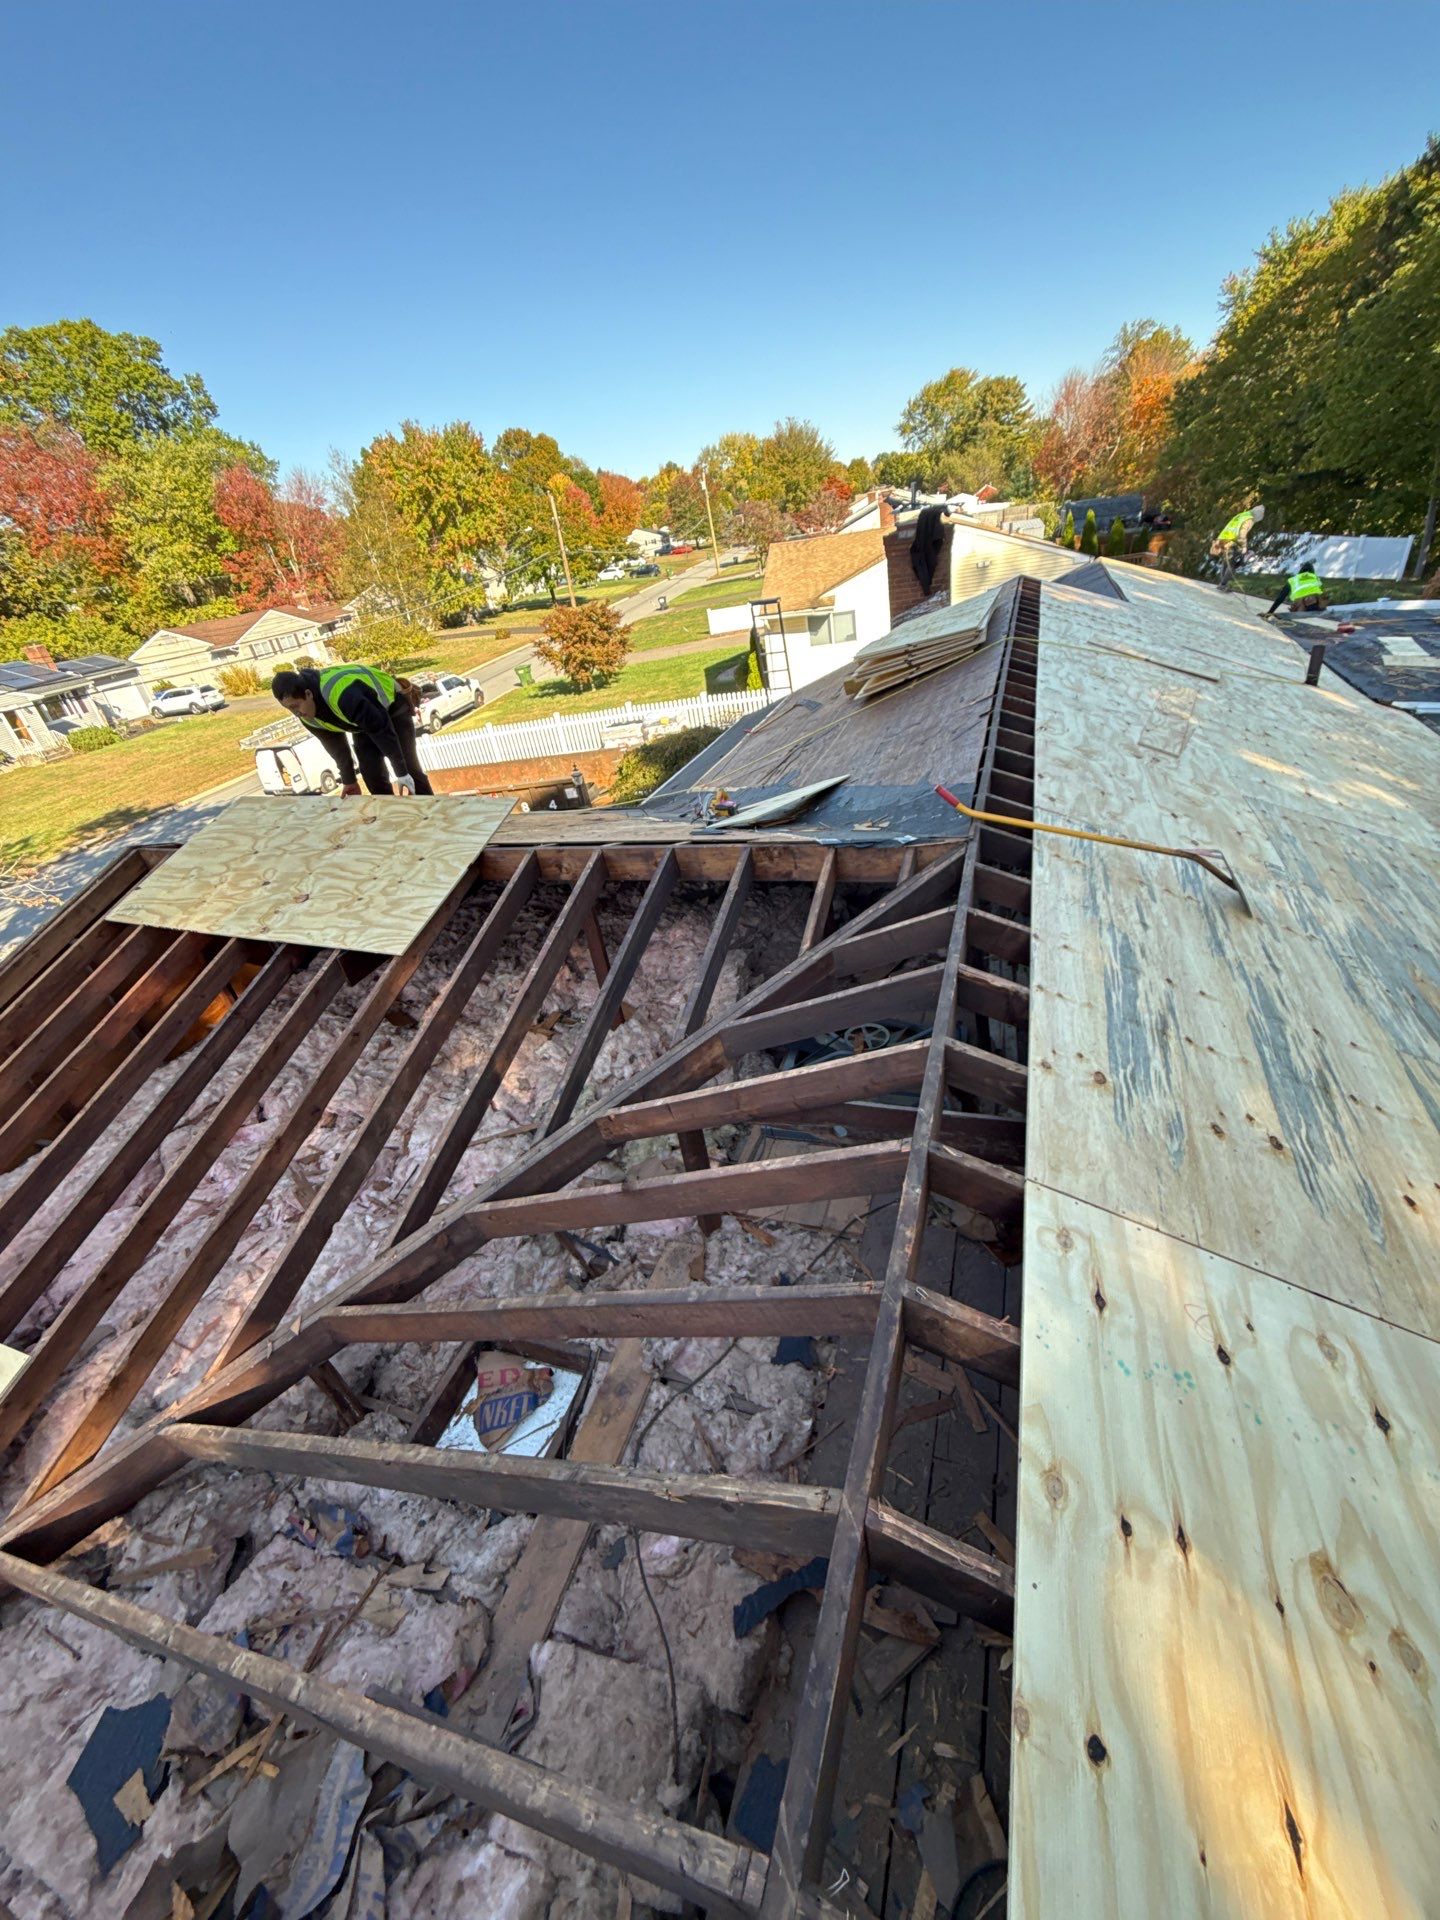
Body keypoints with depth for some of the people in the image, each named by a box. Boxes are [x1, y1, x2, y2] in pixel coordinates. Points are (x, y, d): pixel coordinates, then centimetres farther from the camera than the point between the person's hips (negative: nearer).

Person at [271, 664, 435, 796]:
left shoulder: (342, 695, -42)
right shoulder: (306, 714, -15)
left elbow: (383, 731, -38)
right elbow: (335, 746, 1)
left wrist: (402, 773, -36)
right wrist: (349, 780, 7)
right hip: (364, 720, 7)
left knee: (408, 767, -12)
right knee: (370, 773, -5)